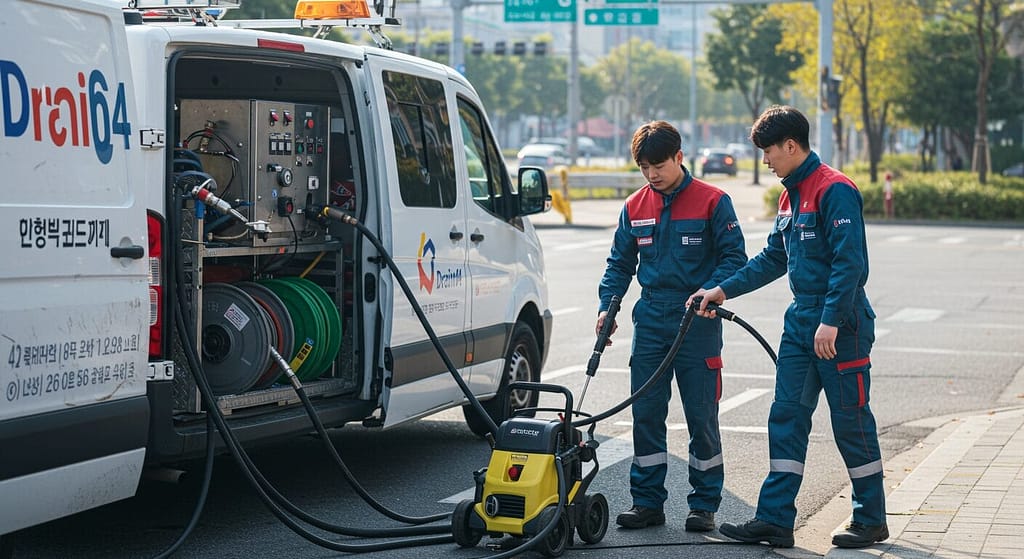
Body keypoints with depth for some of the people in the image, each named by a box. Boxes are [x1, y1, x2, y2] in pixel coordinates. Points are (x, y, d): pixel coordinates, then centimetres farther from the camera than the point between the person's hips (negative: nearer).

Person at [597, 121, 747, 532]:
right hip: (650, 322, 4)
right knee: (646, 414, 4)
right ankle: (647, 502, 12)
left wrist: (708, 293, -19)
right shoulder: (635, 207, 8)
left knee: (701, 417, 2)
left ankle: (704, 504, 11)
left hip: (697, 324, -4)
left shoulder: (712, 202, -5)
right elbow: (620, 263, 15)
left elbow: (734, 257, -5)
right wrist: (607, 306, 2)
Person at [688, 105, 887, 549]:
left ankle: (871, 521, 12)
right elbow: (773, 259, 22)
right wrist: (724, 290, 18)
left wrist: (831, 321, -24)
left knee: (851, 421, 0)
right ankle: (774, 519, 7)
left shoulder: (835, 190, -14)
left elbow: (850, 262, -20)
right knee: (786, 418, 5)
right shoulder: (791, 196, 15)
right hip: (801, 324, 9)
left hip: (839, 326, -9)